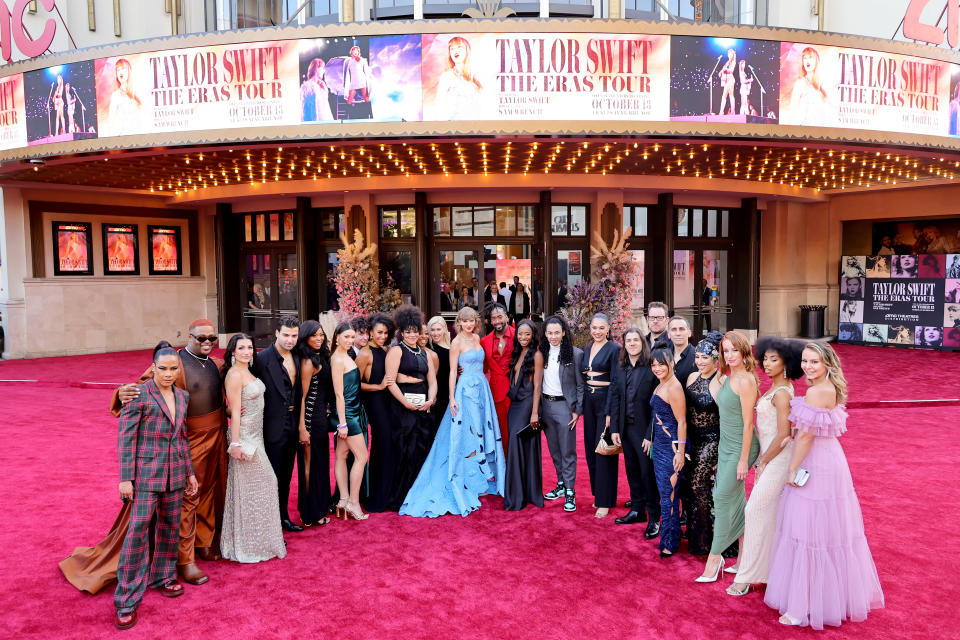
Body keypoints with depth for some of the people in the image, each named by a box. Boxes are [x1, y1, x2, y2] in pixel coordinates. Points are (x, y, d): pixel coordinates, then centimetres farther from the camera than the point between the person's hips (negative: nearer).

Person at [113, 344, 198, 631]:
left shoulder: (182, 396, 7)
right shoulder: (139, 395, -10)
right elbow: (126, 437, -10)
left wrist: (189, 472, 15)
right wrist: (125, 478, -12)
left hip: (174, 473, 6)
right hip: (146, 472, -6)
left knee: (170, 526, 14)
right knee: (138, 529, -7)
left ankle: (162, 576, 34)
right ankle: (127, 600, 4)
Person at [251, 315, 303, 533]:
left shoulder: (296, 358, 5)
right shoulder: (263, 358, -16)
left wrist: (299, 424, 9)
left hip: (292, 425, 7)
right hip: (274, 427, -7)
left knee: (286, 476, 19)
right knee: (272, 478, 3)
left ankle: (283, 517, 34)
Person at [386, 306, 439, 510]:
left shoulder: (424, 353, 17)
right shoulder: (396, 350, -1)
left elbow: (432, 381, 14)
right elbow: (390, 381, -10)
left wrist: (430, 400, -4)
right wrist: (406, 403, -15)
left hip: (424, 406, 6)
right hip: (403, 405, -6)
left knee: (423, 449, 6)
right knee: (407, 451, -6)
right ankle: (399, 499, 6)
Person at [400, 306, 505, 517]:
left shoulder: (476, 338, 11)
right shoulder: (457, 342, -8)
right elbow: (453, 371, -9)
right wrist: (452, 398, -15)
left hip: (482, 389, 7)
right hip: (466, 390, -7)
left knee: (483, 430, 11)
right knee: (468, 432, -3)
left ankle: (484, 475, 22)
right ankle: (471, 481, 6)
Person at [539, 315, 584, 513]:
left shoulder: (575, 354, -7)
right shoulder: (542, 352, 7)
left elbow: (580, 385, -5)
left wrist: (577, 410, -8)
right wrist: (538, 407, 7)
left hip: (564, 405, -5)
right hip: (545, 405, 5)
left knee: (567, 451, -1)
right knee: (554, 449, 14)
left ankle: (570, 492, 5)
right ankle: (561, 484, 27)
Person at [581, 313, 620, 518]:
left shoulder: (614, 349, -9)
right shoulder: (587, 349, 13)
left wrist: (609, 412, -17)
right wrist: (581, 405, 11)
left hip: (605, 400, -7)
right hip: (589, 401, 7)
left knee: (603, 450, -4)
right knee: (591, 449, 11)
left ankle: (605, 501, 4)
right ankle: (598, 494, 24)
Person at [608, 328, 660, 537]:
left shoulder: (651, 368, -12)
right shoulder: (620, 369, 7)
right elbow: (615, 399, 8)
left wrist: (650, 435, -15)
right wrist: (614, 429, 3)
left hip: (644, 428, -6)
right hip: (626, 428, 6)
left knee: (648, 473, 1)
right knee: (632, 470, 16)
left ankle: (654, 518, 14)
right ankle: (637, 510, 31)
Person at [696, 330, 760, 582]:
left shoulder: (746, 381, -18)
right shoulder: (729, 377, 9)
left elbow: (748, 423, -18)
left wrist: (743, 460, -17)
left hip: (740, 448, -9)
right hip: (726, 446, 9)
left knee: (723, 498, -4)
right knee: (736, 499, 13)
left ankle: (714, 557, 7)